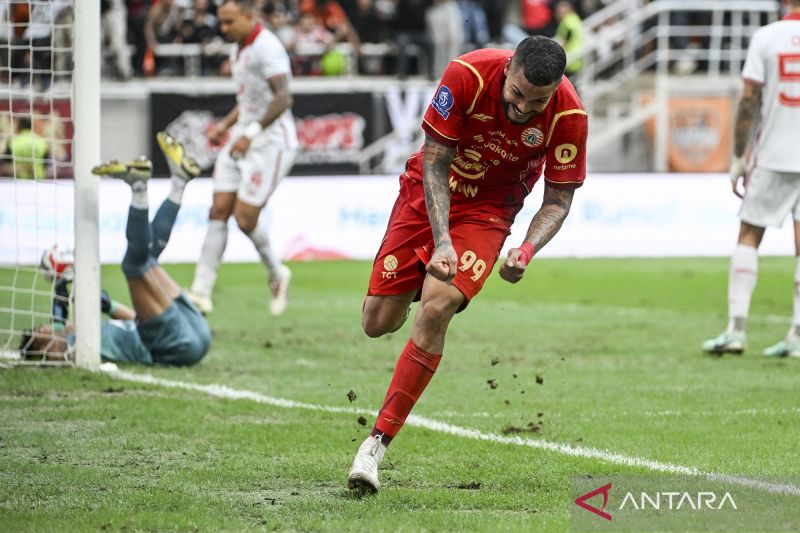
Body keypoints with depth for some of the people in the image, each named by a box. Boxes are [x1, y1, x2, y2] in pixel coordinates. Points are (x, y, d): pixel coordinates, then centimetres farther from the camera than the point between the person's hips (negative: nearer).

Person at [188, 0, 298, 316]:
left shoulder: (266, 48, -15)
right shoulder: (238, 50, 15)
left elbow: (283, 98, -25)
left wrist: (252, 132, -31)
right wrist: (225, 125, 16)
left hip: (270, 142, -9)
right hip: (241, 140, 9)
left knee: (245, 217, -9)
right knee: (218, 211, -1)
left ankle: (276, 275, 16)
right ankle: (201, 292, -3)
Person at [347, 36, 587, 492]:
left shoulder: (569, 116, -23)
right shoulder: (468, 75, -27)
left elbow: (558, 200, -11)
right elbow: (435, 162, -18)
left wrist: (526, 251, -29)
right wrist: (442, 241, -28)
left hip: (488, 211, -1)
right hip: (429, 193, 1)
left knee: (436, 309, -24)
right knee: (378, 323, 2)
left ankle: (378, 444, -18)